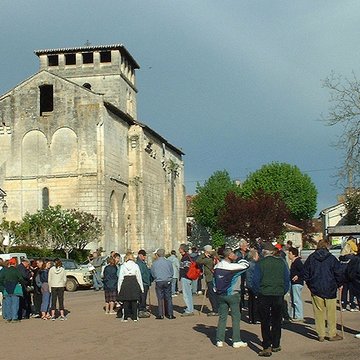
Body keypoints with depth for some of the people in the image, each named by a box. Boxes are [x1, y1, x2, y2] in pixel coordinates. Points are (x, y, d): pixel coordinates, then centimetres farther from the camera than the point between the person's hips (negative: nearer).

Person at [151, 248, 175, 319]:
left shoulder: (154, 263, -5)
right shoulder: (168, 262, -2)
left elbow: (153, 274, 4)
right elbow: (172, 272, 5)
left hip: (159, 282, -1)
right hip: (168, 282, 1)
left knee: (160, 299, 5)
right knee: (168, 298, 7)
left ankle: (160, 315, 5)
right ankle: (170, 314, 8)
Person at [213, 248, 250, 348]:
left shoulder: (217, 267, 3)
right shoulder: (232, 266, -19)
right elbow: (246, 265, -14)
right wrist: (238, 259, -3)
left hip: (220, 295, 6)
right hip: (232, 295, -6)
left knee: (222, 317, 11)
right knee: (236, 317, 4)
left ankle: (219, 340, 10)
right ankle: (236, 341, 7)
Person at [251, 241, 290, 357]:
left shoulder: (260, 263, -8)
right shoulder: (281, 262, 2)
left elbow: (255, 281, -8)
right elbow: (287, 279, 6)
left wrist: (257, 293, 6)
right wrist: (283, 291, 15)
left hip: (264, 295, -3)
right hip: (279, 295, 3)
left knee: (265, 322, 2)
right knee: (276, 321, 15)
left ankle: (267, 347, -2)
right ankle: (276, 345, 21)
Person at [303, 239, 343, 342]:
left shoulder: (310, 258, 2)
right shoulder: (332, 258, -5)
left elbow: (305, 275, 6)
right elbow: (339, 273, -4)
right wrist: (339, 284, 11)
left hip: (316, 290, 2)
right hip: (330, 290, -2)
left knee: (319, 313, 7)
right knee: (331, 313, 7)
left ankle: (321, 335, 9)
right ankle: (332, 334, 12)